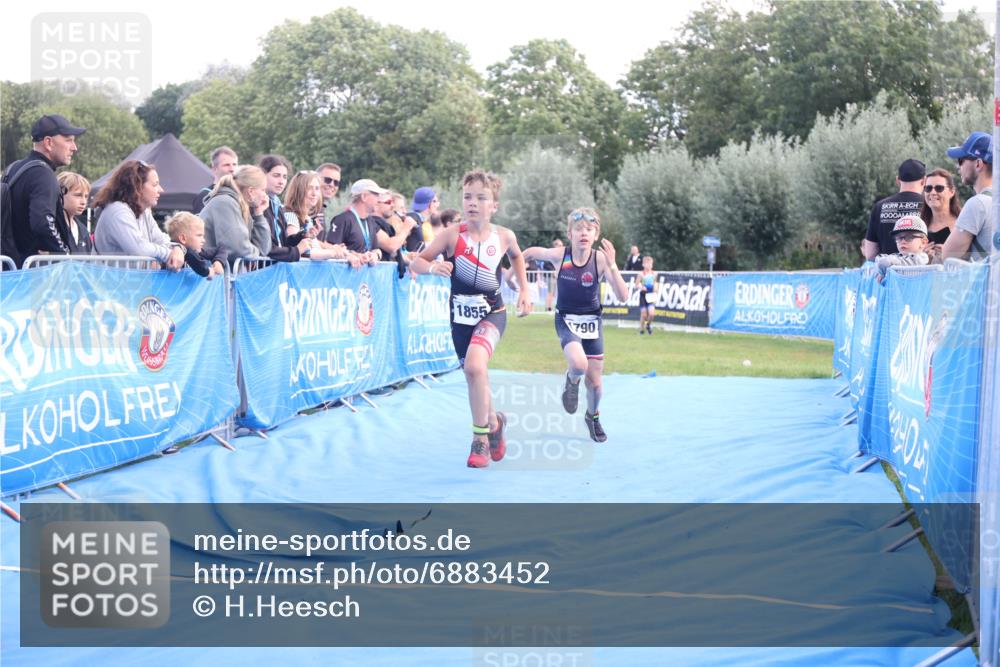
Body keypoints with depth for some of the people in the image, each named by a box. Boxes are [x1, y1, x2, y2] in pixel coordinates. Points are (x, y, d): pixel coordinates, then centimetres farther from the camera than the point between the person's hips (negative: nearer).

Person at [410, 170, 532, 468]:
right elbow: (415, 262, -12)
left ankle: (480, 438, -12)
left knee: (475, 365, -27)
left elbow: (516, 255, 17)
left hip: (492, 313, -2)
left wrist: (524, 290, 11)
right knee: (474, 377, 13)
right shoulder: (453, 234, -13)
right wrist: (432, 266, -33)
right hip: (461, 315, 2)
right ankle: (494, 422, 44)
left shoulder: (504, 236, -7)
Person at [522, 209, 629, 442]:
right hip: (566, 320, -1)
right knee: (579, 364, -30)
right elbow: (530, 253, 4)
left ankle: (593, 416, 39)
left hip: (592, 322, 1)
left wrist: (612, 265, -35)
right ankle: (572, 380, 7)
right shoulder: (559, 255, -17)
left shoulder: (600, 258, -18)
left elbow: (623, 296, -24)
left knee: (594, 381, 7)